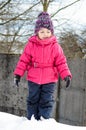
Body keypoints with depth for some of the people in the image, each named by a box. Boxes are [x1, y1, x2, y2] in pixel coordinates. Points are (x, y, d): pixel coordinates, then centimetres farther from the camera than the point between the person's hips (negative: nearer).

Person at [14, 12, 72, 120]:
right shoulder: (31, 44, -4)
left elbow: (61, 62, -2)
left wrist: (66, 75, -12)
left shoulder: (55, 46, -4)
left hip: (49, 80, -1)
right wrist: (18, 74, -6)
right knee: (33, 100, 13)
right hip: (33, 79, 1)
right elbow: (24, 60, -1)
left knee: (46, 101, 3)